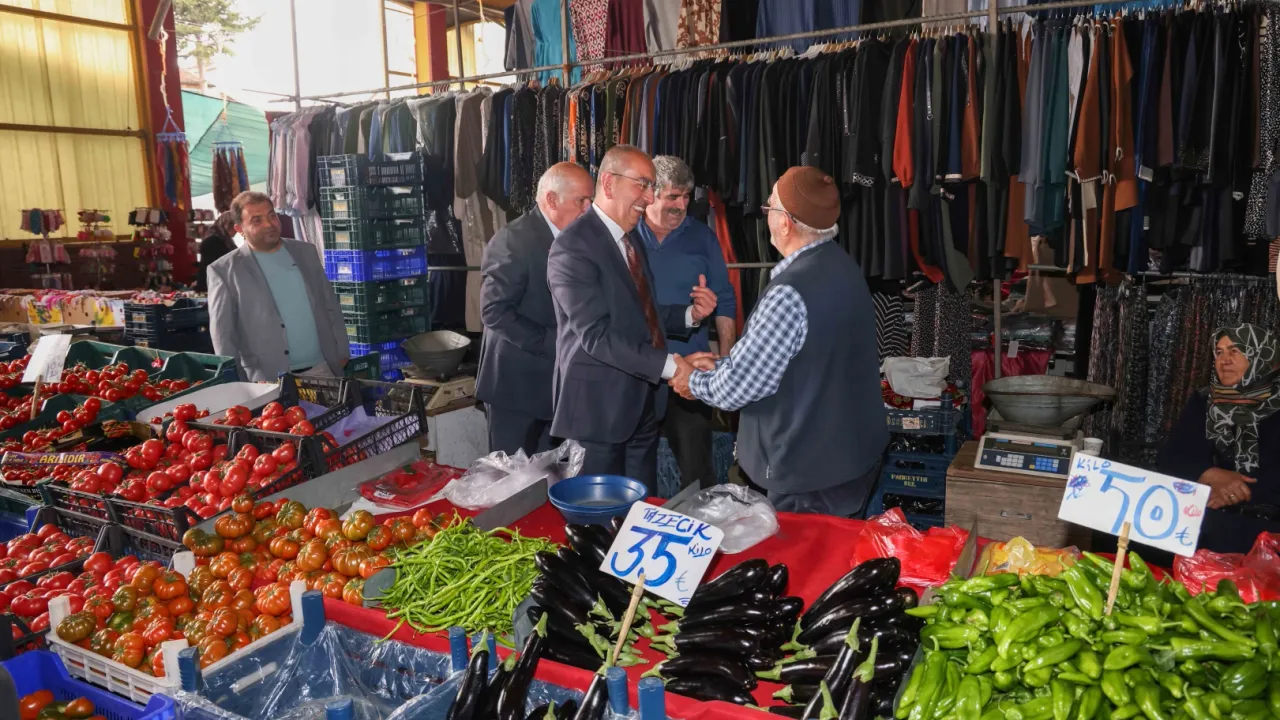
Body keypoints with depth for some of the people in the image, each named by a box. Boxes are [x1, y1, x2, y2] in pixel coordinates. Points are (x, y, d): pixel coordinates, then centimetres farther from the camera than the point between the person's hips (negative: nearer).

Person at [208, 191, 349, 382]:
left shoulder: (305, 252, 9)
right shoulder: (225, 271, -3)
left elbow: (330, 305, 12)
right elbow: (223, 335, -4)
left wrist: (342, 352, 7)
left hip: (322, 369, 4)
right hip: (270, 381, -4)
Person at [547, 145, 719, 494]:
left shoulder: (631, 238, 14)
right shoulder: (574, 246, -17)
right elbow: (596, 334, -24)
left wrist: (690, 314, -3)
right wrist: (669, 365, -28)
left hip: (641, 402, 8)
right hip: (597, 406, -8)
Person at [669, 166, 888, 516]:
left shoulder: (791, 293, -28)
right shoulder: (840, 264, 1)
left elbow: (739, 386, -21)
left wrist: (694, 380, -2)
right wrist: (719, 365, 9)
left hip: (811, 470, -9)